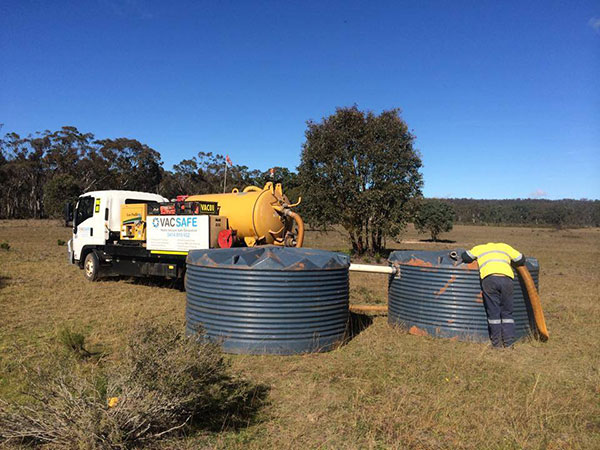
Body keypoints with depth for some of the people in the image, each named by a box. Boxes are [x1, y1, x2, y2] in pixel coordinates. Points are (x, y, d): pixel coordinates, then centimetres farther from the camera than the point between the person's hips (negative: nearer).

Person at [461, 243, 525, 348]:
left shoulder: (479, 248, 29)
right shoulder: (505, 246, 31)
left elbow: (465, 257, 20)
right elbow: (521, 260, 29)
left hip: (489, 278, -1)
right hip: (506, 278, 1)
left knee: (493, 312, 7)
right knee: (507, 312, 13)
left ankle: (496, 342, 9)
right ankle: (509, 341, 11)